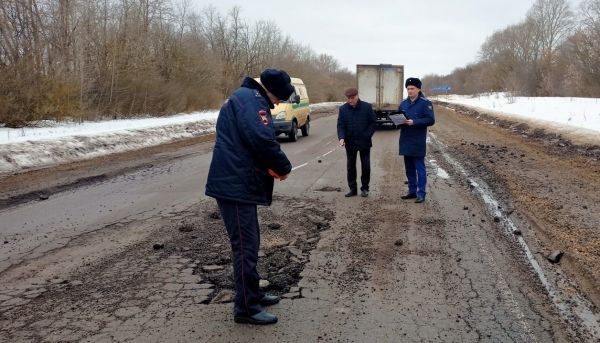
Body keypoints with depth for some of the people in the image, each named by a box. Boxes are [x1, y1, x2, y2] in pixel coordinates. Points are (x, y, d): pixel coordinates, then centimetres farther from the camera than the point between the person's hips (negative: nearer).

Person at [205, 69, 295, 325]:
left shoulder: (246, 98, 21)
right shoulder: (251, 98, -13)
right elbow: (262, 140, -27)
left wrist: (270, 166, 6)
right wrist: (284, 167, -11)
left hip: (238, 182, 11)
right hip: (236, 185, -11)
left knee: (249, 241, 20)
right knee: (246, 245, -3)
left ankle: (253, 293, 33)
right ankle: (246, 308, 7)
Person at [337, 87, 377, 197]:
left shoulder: (367, 107, -6)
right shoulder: (343, 109, -1)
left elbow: (373, 122, -1)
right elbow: (340, 125, -3)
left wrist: (367, 136, -10)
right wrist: (341, 137, -19)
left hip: (364, 142, -1)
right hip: (350, 143, 2)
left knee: (366, 166, 6)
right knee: (350, 167, 7)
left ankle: (365, 188, 17)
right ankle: (352, 189, 15)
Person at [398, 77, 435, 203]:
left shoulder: (425, 103, -7)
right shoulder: (404, 103, 10)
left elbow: (431, 120, -13)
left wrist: (414, 122, -21)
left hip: (418, 142, -6)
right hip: (405, 141, 6)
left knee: (420, 168, -1)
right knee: (409, 168, 12)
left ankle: (421, 193, 4)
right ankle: (412, 191, 22)